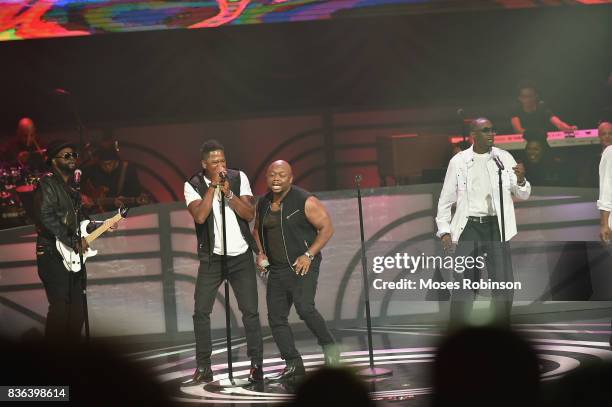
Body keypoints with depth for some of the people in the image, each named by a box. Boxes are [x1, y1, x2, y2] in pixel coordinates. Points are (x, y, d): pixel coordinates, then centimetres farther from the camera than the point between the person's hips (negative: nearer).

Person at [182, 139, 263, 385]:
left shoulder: (239, 178, 0)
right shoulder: (193, 185, -4)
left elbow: (250, 214, -8)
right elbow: (200, 216, -19)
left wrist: (228, 192, -18)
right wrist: (213, 185, -20)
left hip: (241, 255, 0)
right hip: (212, 257, 0)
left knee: (250, 311, -3)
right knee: (201, 312, -4)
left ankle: (256, 366, 5)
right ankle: (203, 369, 5)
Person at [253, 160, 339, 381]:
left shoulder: (305, 201, -10)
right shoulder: (263, 203, 9)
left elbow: (327, 227, -10)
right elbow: (257, 230, 25)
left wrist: (309, 255, -16)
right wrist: (260, 253, 8)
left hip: (303, 266, -7)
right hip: (276, 269, 7)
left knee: (305, 308, -23)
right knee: (276, 317, 2)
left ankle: (329, 345, 0)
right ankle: (294, 364, 10)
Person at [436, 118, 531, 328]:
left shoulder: (504, 158, 3)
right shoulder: (458, 161, 1)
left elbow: (523, 195, 4)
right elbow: (446, 199, 8)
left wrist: (520, 180, -18)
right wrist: (444, 231, 1)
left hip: (495, 226, 1)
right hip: (467, 227, -1)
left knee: (503, 283, -2)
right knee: (462, 283, 1)